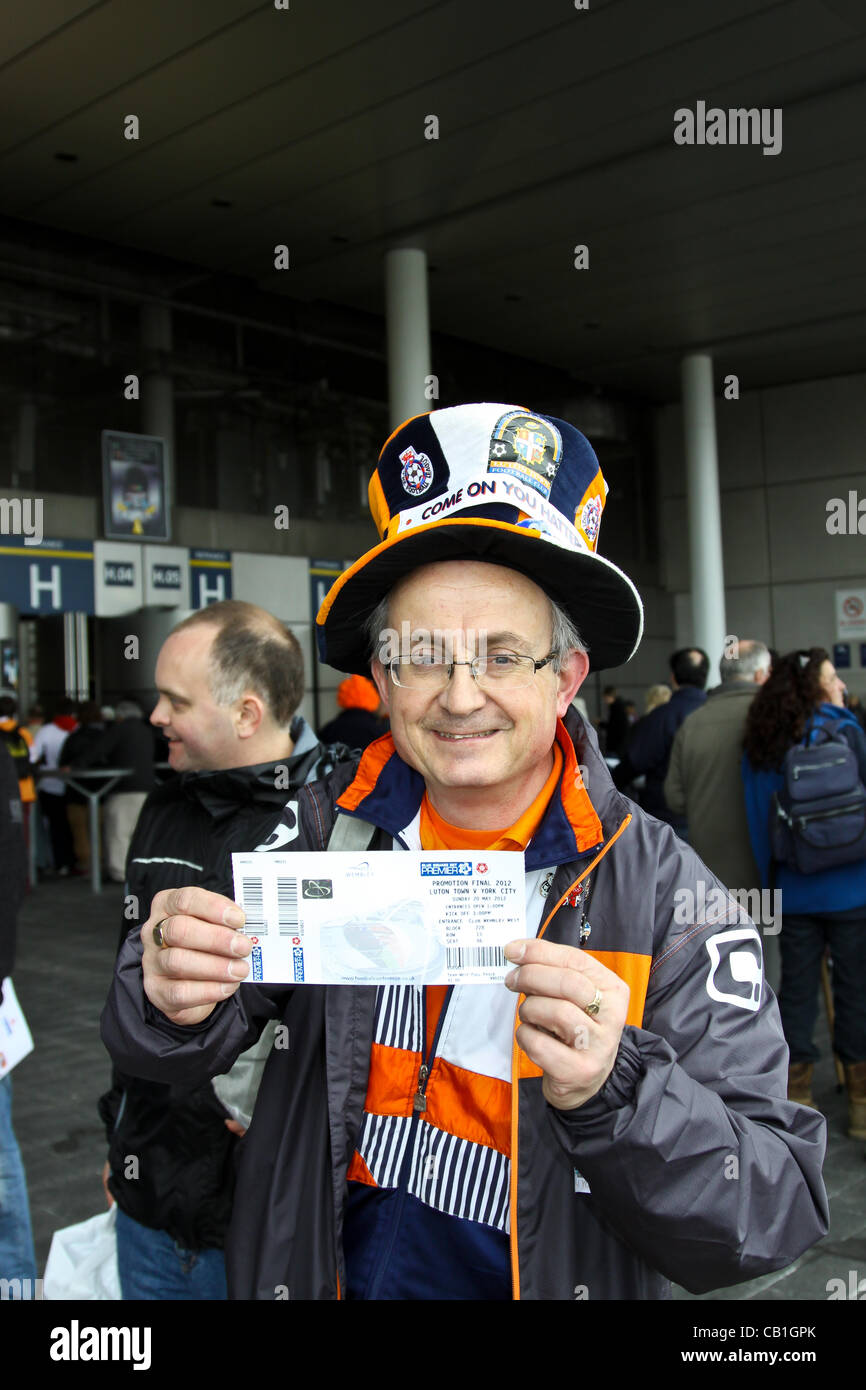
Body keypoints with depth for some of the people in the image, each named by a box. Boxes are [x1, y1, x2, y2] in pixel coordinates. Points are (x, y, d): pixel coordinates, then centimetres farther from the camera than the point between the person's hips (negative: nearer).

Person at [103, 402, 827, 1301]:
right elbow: (177, 1055, -9)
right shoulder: (322, 826, -13)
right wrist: (172, 1004, -31)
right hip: (324, 1270, 2)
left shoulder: (663, 891, -21)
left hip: (559, 1280, -1)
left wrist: (612, 1092, -39)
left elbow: (777, 1219, -21)